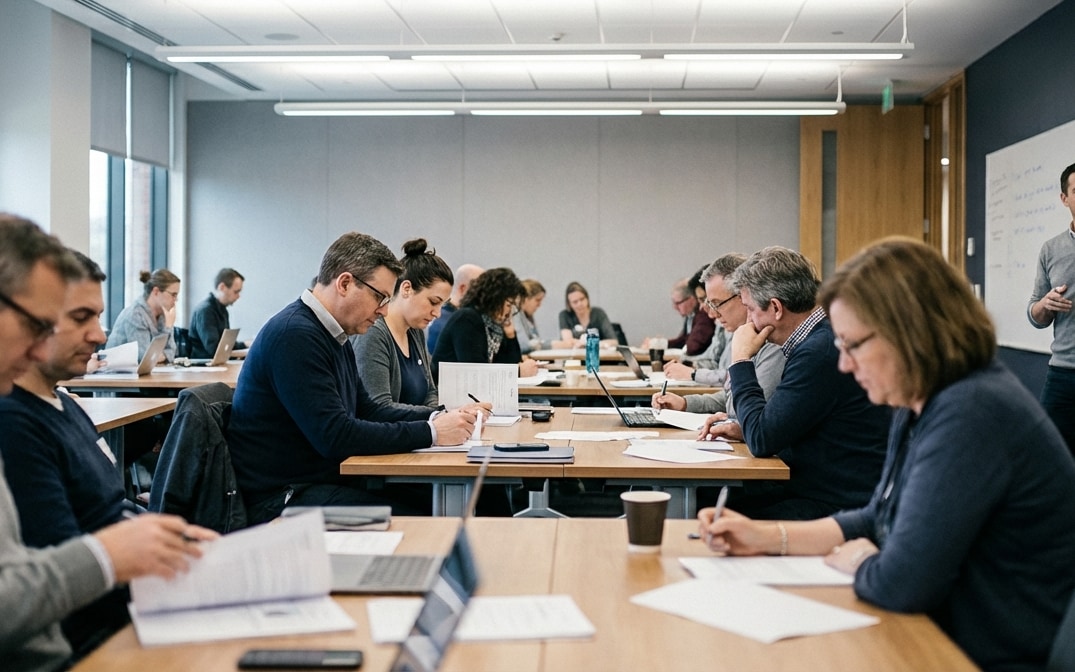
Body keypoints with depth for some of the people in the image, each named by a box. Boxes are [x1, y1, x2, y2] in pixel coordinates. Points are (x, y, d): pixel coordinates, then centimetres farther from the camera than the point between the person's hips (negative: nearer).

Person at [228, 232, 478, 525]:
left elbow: (366, 411, 19)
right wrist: (430, 433, -19)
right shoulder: (295, 336, -19)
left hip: (325, 479, 10)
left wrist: (434, 418, 2)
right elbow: (335, 437, -25)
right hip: (282, 498, -9)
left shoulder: (334, 337, 13)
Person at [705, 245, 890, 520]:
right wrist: (743, 429, 8)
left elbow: (762, 440, -18)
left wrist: (740, 360, -9)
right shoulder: (818, 339, 11)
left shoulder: (820, 351, -21)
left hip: (837, 505, -10)